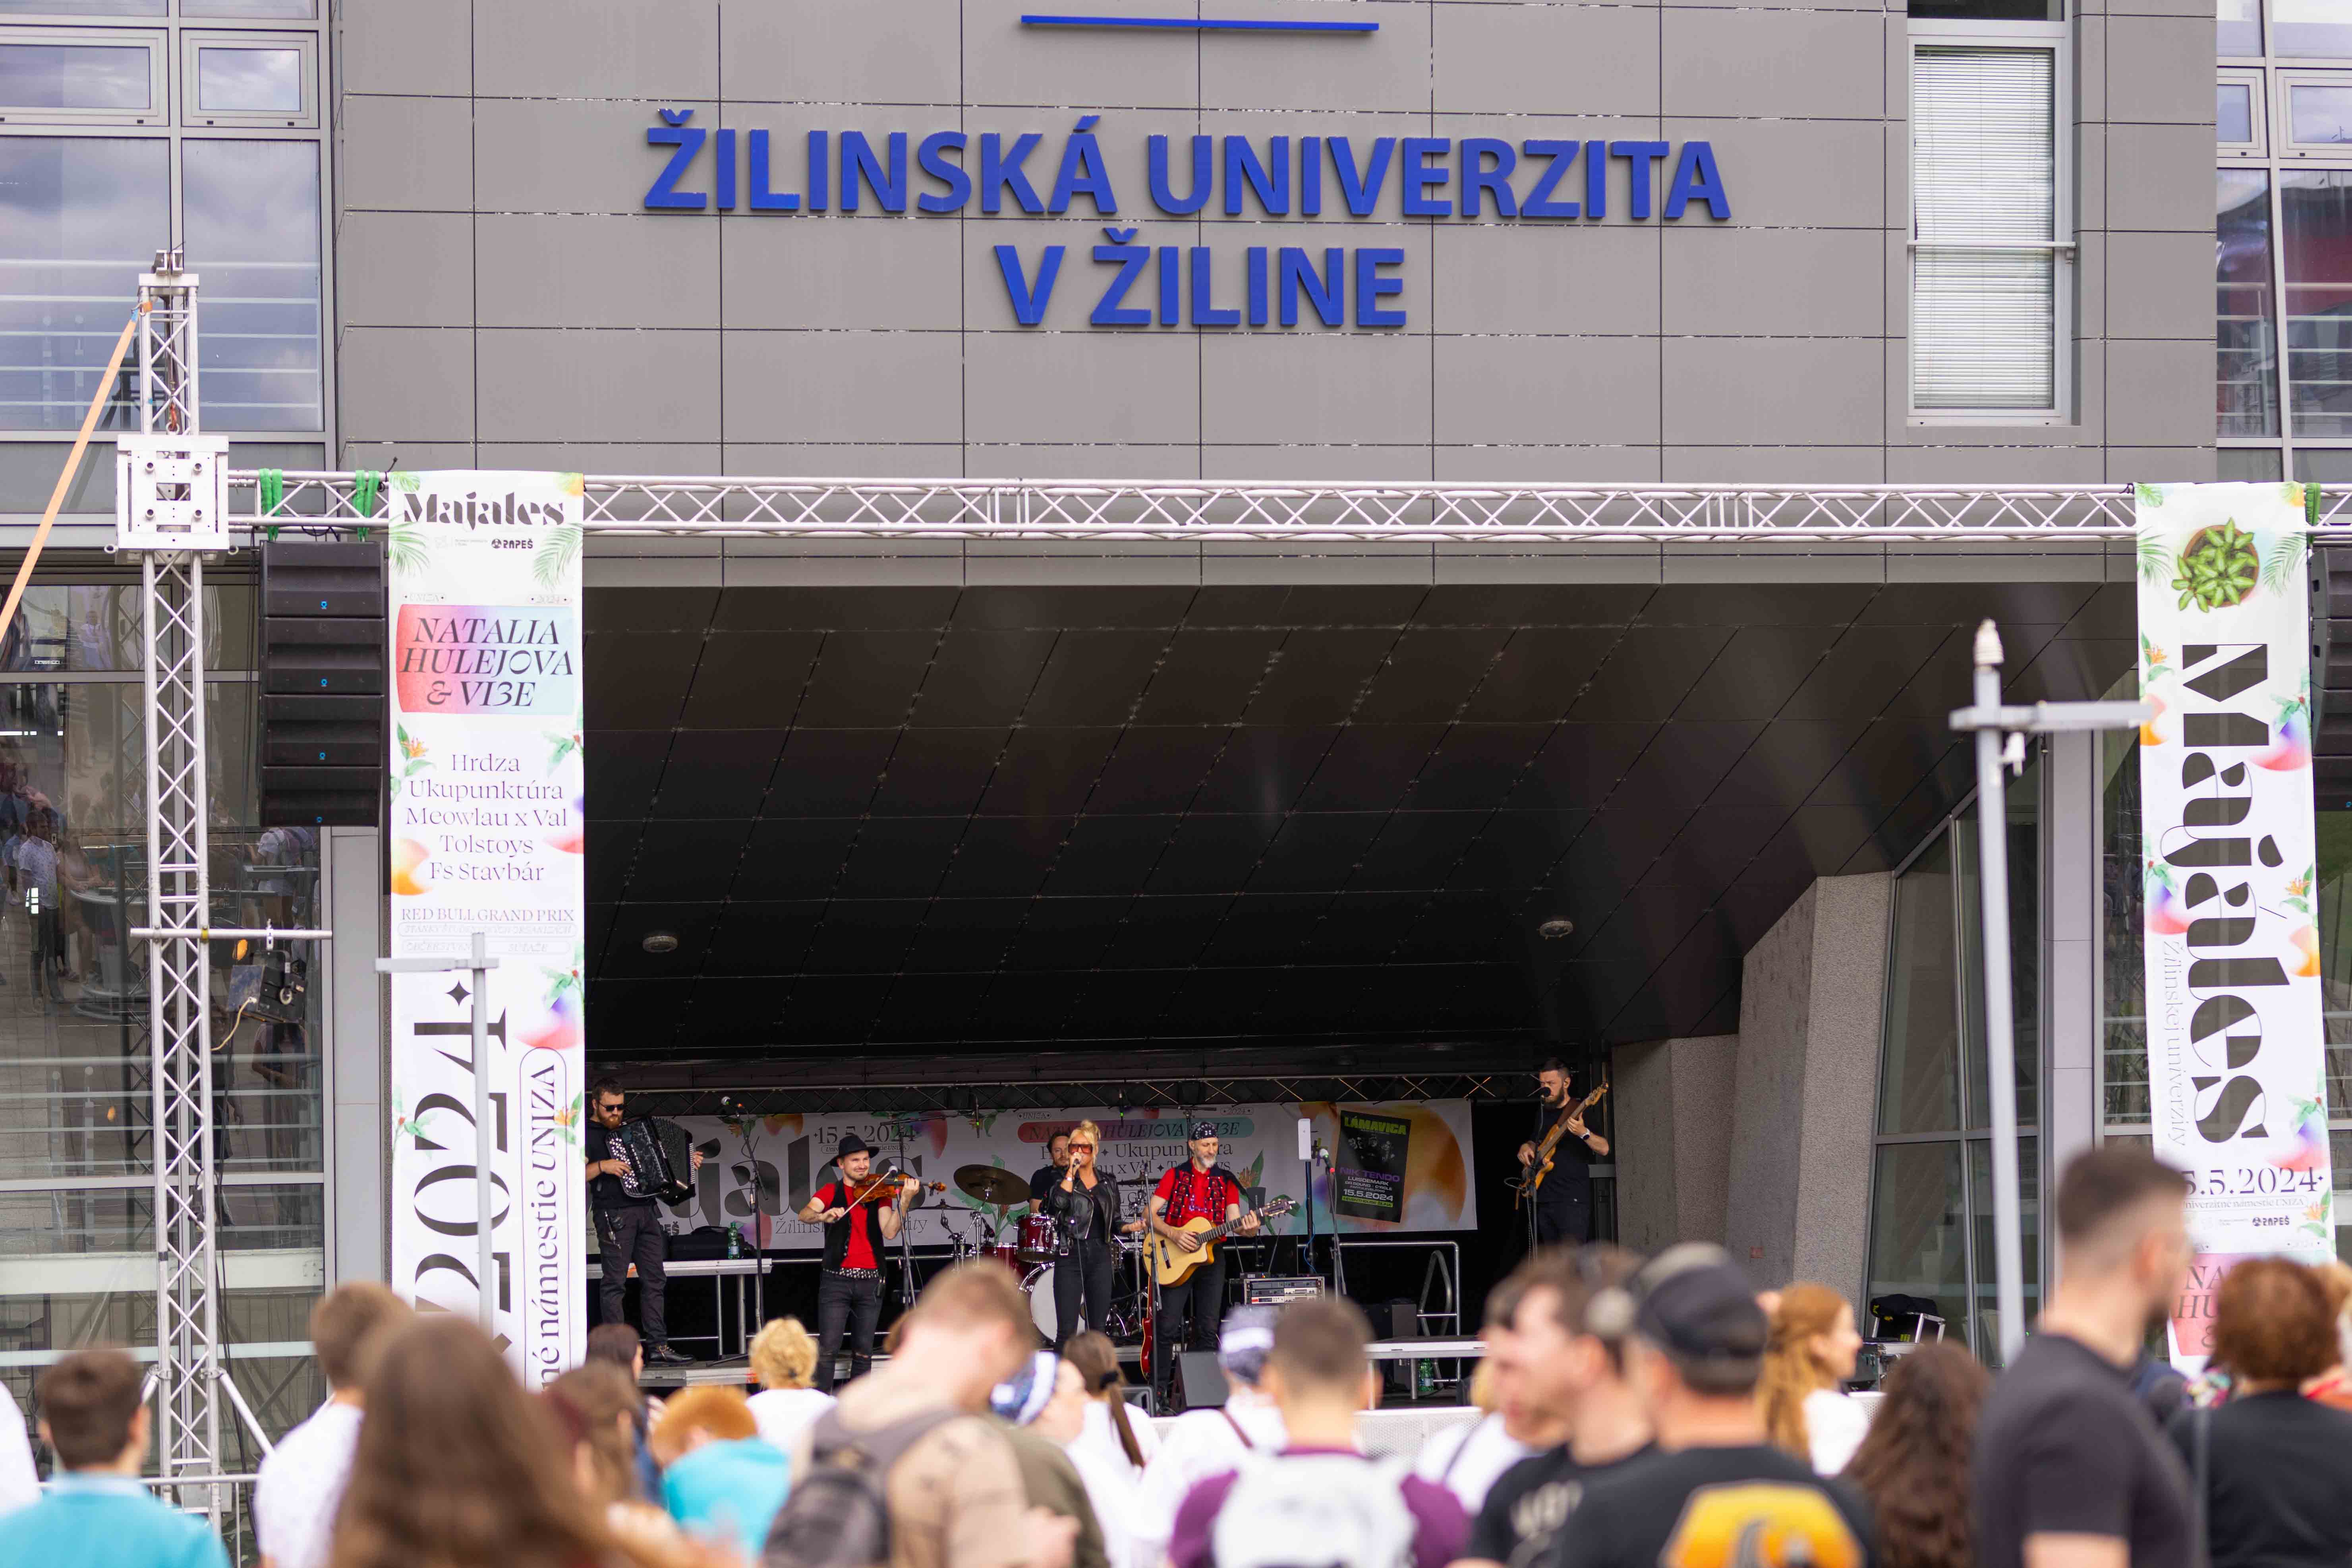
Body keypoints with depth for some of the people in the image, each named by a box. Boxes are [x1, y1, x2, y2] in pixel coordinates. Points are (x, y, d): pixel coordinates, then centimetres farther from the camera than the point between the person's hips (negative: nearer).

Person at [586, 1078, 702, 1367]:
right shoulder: (587, 1134, -1)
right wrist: (602, 1166, -21)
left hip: (646, 1212, 7)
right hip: (613, 1215, -7)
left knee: (654, 1280, 5)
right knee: (615, 1283, -8)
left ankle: (658, 1346, 7)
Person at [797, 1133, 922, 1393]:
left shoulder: (879, 1194, 9)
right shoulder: (831, 1191, 6)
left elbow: (890, 1232, -5)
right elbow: (805, 1214, -11)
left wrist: (905, 1200, -18)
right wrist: (825, 1215, -32)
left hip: (870, 1282, 2)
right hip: (837, 1280, -2)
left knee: (863, 1353, 6)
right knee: (828, 1349, -10)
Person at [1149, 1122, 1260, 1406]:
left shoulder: (1226, 1181, 10)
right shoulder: (1175, 1176, 3)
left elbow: (1234, 1220, 0)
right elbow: (1150, 1215, -2)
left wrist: (1248, 1229, -22)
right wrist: (1174, 1235, -17)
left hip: (1211, 1258, 3)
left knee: (1208, 1329, 3)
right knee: (1168, 1327, -9)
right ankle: (1158, 1391, -6)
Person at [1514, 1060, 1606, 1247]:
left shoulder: (1580, 1113, -5)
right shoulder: (1542, 1112, 16)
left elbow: (1604, 1150, -14)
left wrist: (1584, 1133, -33)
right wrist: (1527, 1147, 9)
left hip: (1573, 1201, -8)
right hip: (1543, 1201, 8)